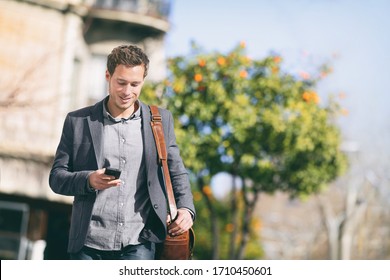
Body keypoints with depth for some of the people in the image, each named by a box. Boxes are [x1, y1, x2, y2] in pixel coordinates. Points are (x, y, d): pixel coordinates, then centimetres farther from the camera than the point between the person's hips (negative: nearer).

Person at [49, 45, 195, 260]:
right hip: (89, 244, 0)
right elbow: (56, 177, 6)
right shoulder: (78, 121, 5)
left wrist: (185, 208, -5)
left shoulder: (161, 120, 9)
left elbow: (176, 173, 15)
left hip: (138, 244, 0)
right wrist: (88, 180, -15)